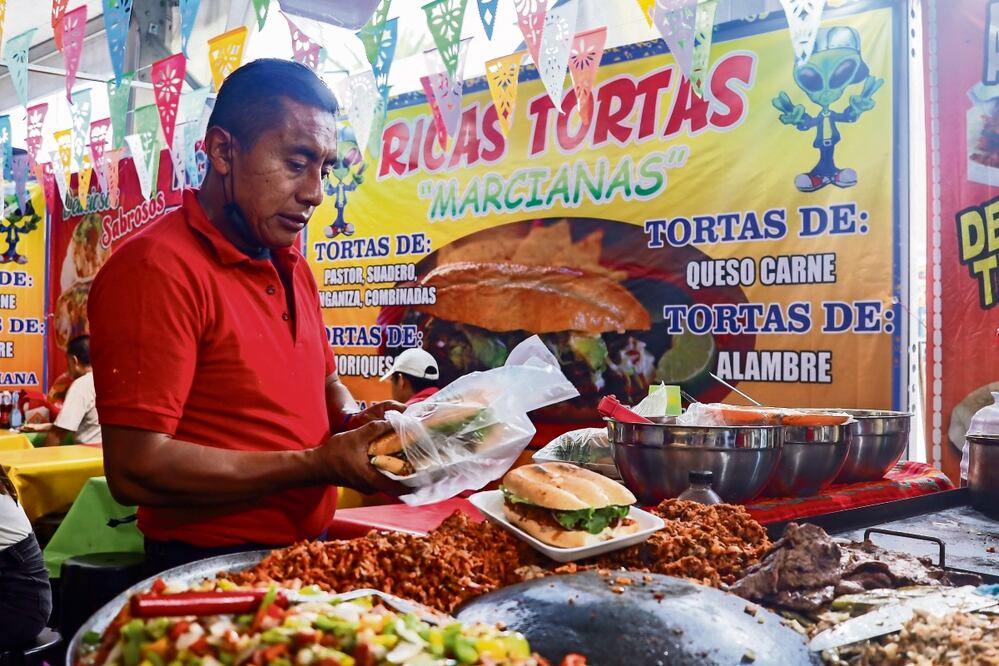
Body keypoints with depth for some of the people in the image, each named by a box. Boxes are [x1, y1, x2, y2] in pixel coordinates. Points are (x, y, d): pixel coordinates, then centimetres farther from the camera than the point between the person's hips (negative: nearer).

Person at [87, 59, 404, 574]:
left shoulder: (291, 265, 10)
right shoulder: (157, 268, -17)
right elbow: (135, 468, -23)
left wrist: (355, 421, -1)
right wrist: (319, 464, -21)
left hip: (308, 552, 8)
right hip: (210, 569, -7)